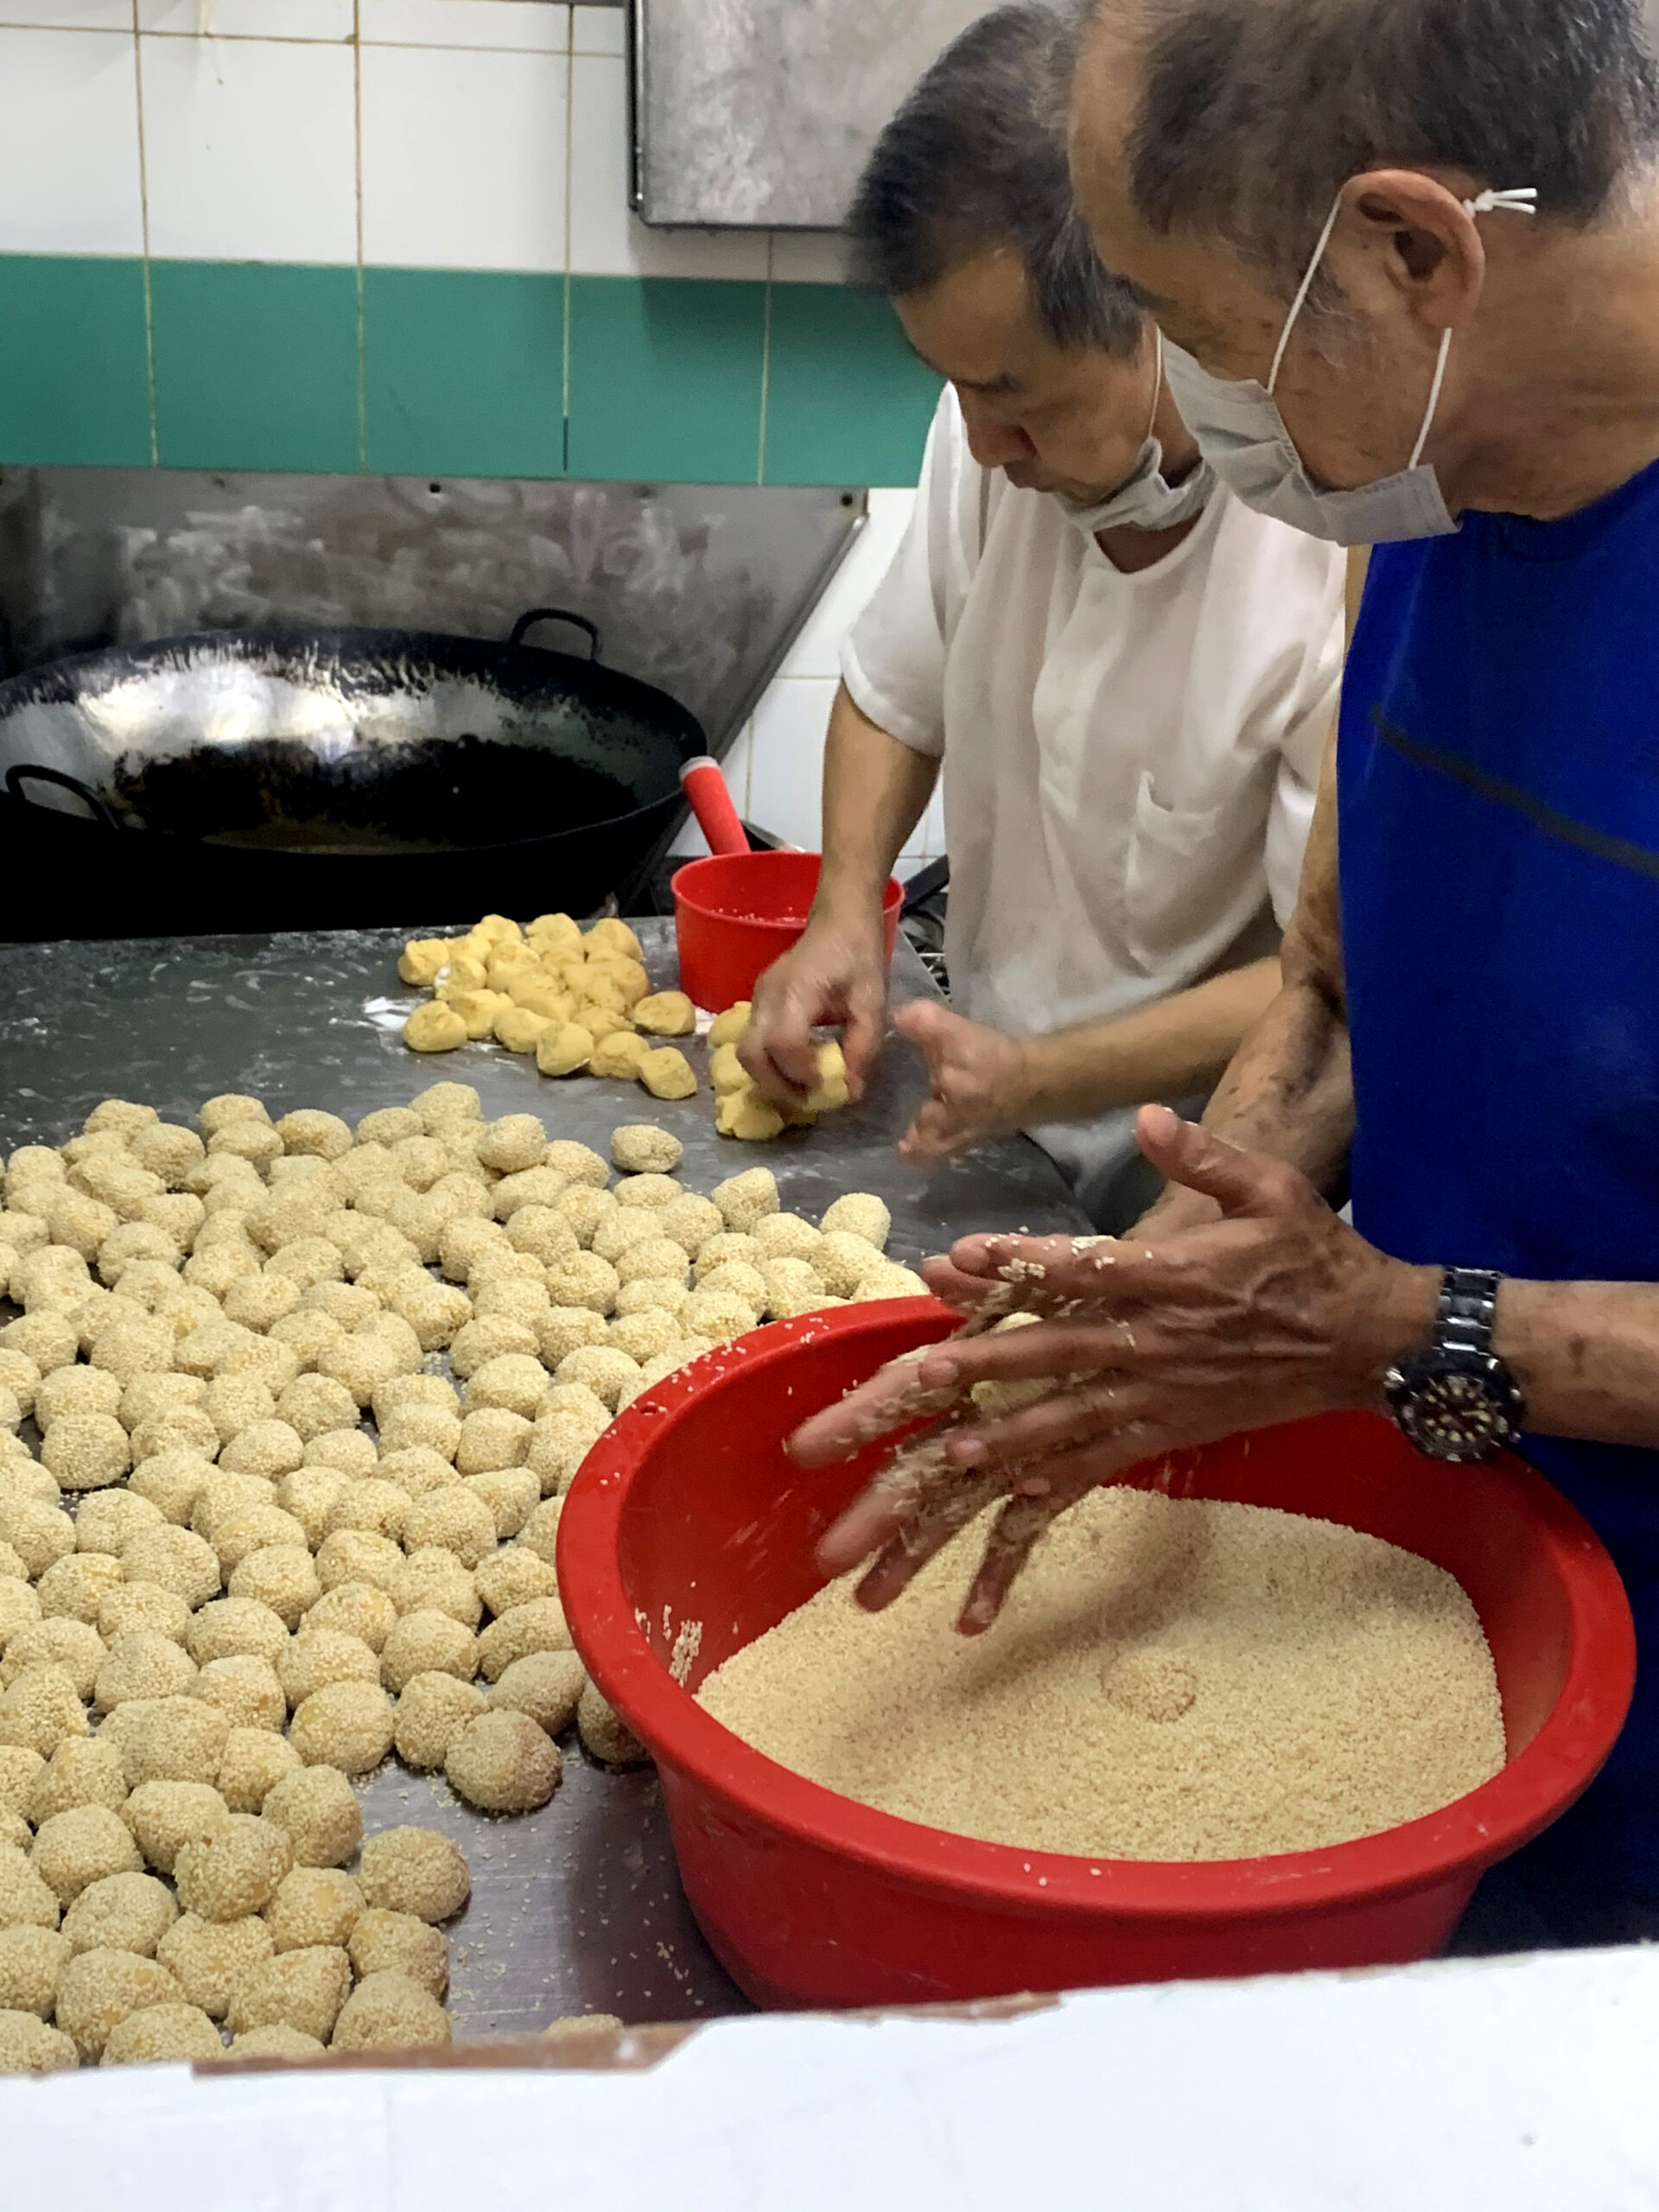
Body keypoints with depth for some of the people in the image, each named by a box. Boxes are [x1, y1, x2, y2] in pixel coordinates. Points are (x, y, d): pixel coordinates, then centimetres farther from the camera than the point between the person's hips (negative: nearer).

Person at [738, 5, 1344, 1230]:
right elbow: (896, 691, 7)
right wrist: (846, 912, -8)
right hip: (983, 1097, 5)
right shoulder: (1016, 408, -10)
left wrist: (1041, 1080, -25)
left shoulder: (1356, 550, -29)